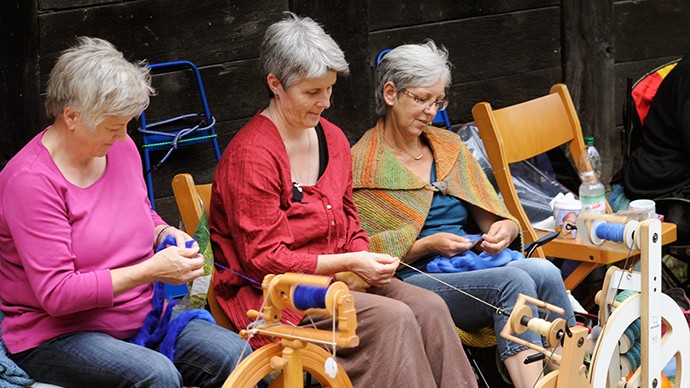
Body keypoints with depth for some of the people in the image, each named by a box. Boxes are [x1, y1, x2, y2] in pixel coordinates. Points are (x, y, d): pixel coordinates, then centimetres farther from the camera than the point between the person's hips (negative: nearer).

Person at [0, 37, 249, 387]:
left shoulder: (121, 148, 5)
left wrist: (166, 235, 2)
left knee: (233, 353, -19)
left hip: (140, 317, 7)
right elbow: (56, 294, -22)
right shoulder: (31, 180, -18)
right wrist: (150, 271, -22)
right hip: (54, 337, -7)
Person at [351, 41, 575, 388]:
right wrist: (427, 245, -13)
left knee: (544, 272, -27)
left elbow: (495, 216, 20)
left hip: (474, 262, 6)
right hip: (414, 281, -6)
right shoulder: (361, 165, 1)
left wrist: (503, 230, -4)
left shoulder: (449, 147, 20)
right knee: (513, 280, -32)